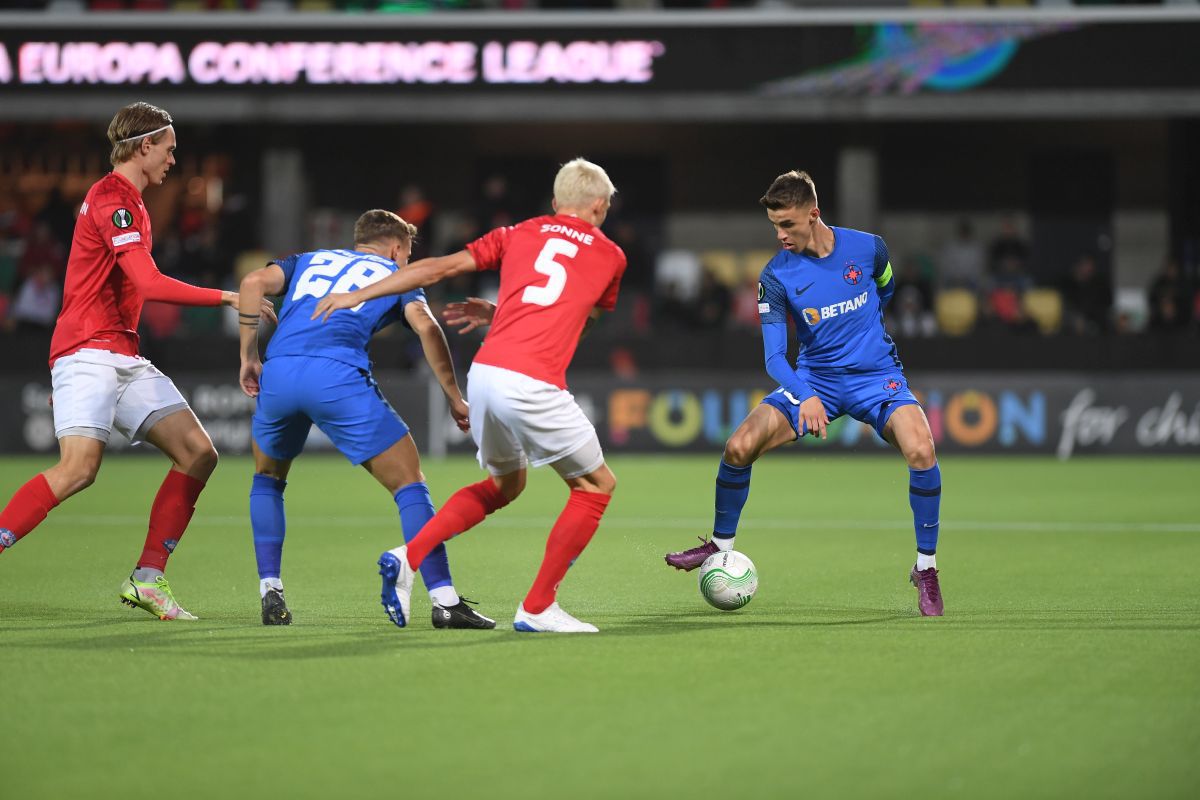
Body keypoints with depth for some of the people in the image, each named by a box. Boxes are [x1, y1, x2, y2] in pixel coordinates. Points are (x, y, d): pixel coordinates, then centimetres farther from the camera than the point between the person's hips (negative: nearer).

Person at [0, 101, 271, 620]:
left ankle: (147, 578, 3)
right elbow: (151, 285, -20)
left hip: (123, 358, 10)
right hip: (88, 351, -10)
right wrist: (228, 298, -15)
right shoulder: (110, 199, -11)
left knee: (198, 453, 1)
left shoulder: (130, 203, 20)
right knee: (79, 467, -25)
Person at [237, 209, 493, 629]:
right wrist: (454, 398, 8)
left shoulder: (309, 261, 32)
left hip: (278, 372, 4)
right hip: (339, 374, -4)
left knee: (268, 478, 29)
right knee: (409, 484, 5)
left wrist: (249, 357, 16)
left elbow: (254, 282, 13)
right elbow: (426, 326, 3)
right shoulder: (395, 276, 24)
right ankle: (445, 601, -3)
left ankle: (270, 593, 18)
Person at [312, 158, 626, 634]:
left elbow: (440, 268, 11)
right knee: (596, 486, 13)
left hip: (483, 374, 5)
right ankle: (537, 608, 9)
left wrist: (358, 295, 12)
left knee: (504, 484, 28)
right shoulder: (610, 256, 13)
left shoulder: (518, 235, 19)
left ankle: (408, 557, 12)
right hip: (533, 385, -5)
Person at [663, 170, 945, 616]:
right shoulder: (776, 276, -12)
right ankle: (721, 545, 11)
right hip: (814, 378, 1)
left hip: (876, 375, -1)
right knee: (739, 447, -16)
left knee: (920, 450, -28)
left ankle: (926, 568, -11)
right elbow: (774, 357, -18)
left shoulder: (868, 248, -10)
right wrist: (805, 397, -35)